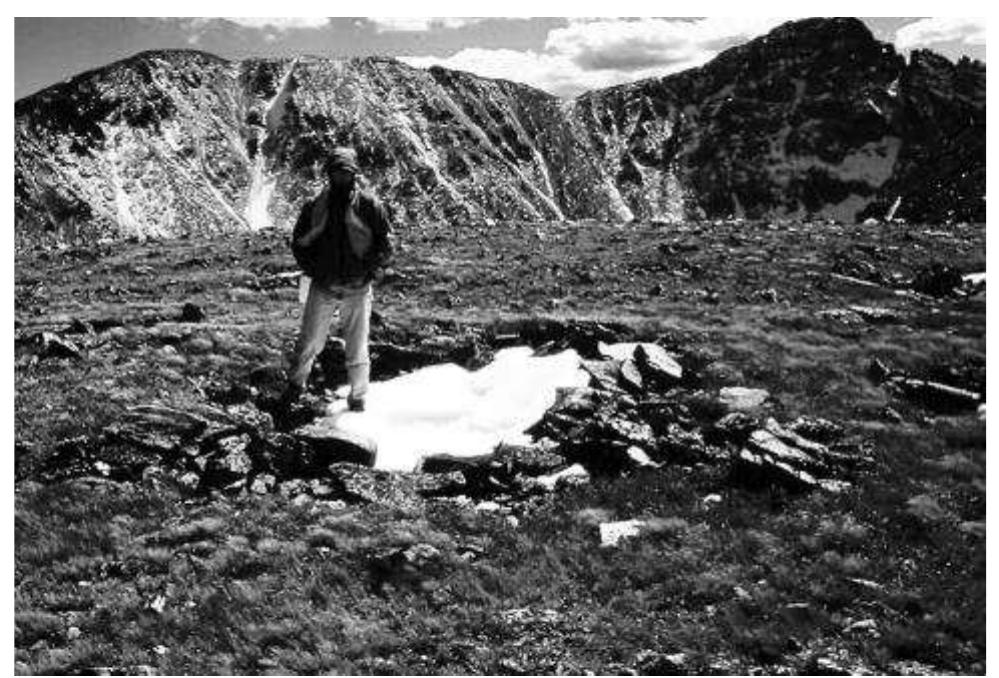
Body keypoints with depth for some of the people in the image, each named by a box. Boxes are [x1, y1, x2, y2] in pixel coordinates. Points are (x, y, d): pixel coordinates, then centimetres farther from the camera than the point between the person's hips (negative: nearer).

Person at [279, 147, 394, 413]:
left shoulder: (369, 206, -3)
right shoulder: (314, 206, 1)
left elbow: (386, 242, 2)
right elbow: (298, 241, 10)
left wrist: (373, 271, -8)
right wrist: (313, 269, -1)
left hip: (357, 289, -1)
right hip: (323, 288, 1)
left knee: (357, 350, 7)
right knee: (308, 343, 8)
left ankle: (358, 398, 23)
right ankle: (295, 385, 31)